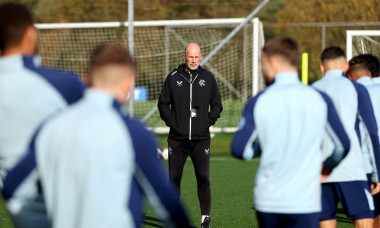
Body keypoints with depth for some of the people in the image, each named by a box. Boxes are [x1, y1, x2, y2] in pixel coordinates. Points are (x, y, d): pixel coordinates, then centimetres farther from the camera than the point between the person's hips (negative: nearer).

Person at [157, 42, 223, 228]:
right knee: (174, 178, 4)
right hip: (177, 138, 0)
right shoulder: (173, 78, 4)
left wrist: (208, 121, 2)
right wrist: (171, 122, -1)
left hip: (201, 138, 0)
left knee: (203, 177, -9)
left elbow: (217, 104, 15)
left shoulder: (208, 78, 7)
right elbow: (163, 103, 11)